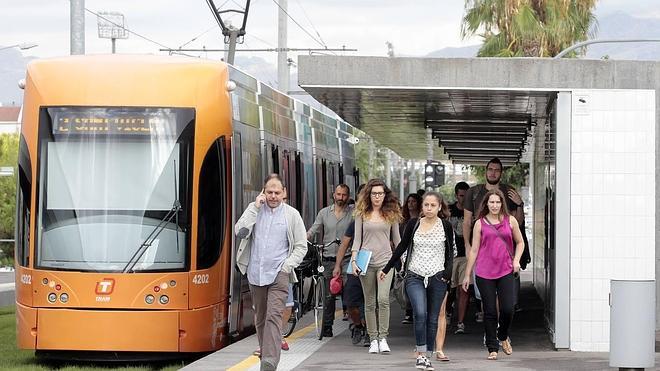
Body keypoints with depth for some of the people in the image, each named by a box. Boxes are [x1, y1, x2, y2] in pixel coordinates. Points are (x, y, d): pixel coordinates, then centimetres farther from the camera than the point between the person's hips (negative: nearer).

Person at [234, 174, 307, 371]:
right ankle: (265, 350, 28)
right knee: (260, 317, 12)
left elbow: (301, 247, 7)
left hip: (279, 273, -3)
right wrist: (255, 207, -9)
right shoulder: (254, 209, 7)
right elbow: (240, 231, -9)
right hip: (255, 273, 3)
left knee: (274, 315, -16)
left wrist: (287, 265, -7)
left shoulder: (292, 215, 4)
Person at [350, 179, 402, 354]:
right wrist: (353, 260, -4)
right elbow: (357, 238, 6)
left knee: (383, 299, -17)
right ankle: (373, 339, 13)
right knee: (369, 303, 5)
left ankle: (383, 338, -10)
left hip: (385, 260, -1)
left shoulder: (391, 214, 6)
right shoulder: (362, 213, 6)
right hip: (366, 261, 1)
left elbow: (397, 238, 13)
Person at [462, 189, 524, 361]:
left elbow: (520, 242, 19)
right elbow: (473, 250, 7)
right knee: (489, 312, 1)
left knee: (508, 309, -8)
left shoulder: (510, 221, 7)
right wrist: (467, 275, 7)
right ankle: (492, 348, 10)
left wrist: (516, 260, 2)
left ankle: (503, 336, 21)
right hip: (484, 273, -1)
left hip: (505, 271, 1)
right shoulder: (480, 223, 4)